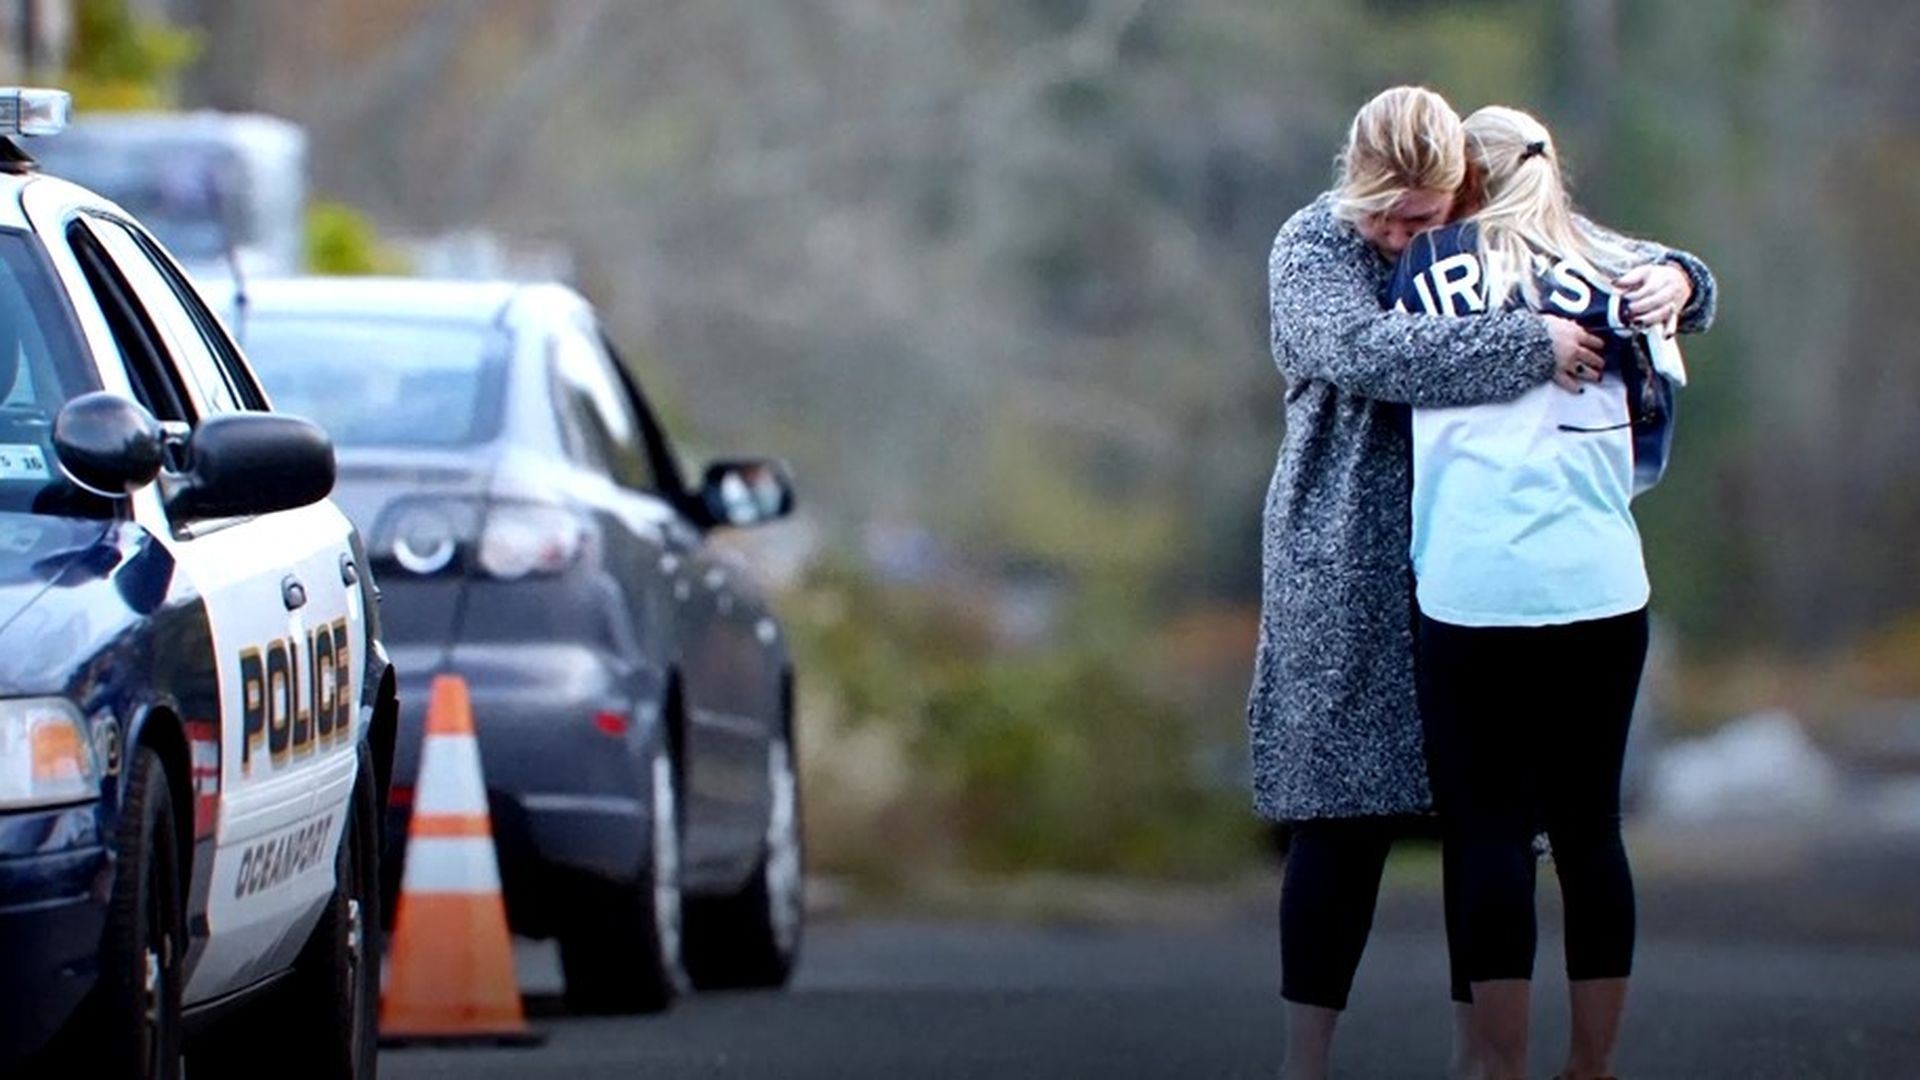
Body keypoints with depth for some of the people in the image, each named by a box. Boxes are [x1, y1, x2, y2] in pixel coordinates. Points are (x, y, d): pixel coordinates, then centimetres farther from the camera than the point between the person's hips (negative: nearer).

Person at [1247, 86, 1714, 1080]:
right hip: (1350, 579, -4)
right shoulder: (1310, 250, -6)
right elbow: (1367, 352, -25)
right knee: (1345, 817, -4)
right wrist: (1530, 344, -28)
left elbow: (1616, 262, 17)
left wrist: (1670, 279, -8)